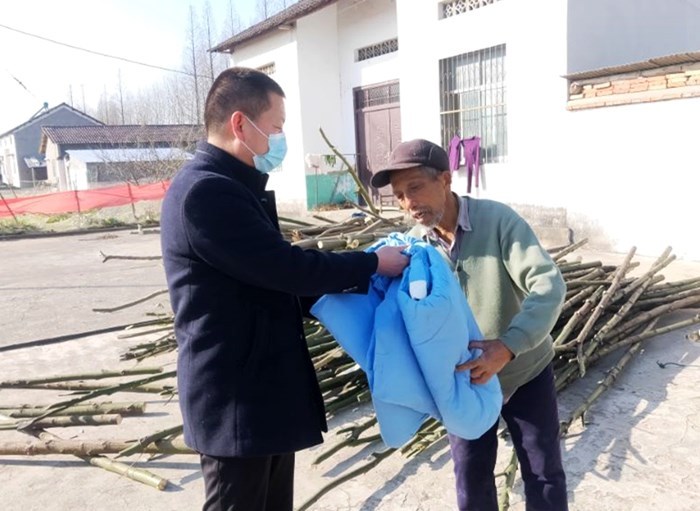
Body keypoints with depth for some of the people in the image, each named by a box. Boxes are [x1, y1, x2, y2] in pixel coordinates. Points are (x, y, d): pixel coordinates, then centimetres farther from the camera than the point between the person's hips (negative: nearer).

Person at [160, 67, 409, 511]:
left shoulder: (234, 189, 12)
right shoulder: (207, 192, -22)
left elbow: (276, 274, 14)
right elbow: (287, 268, -23)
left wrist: (363, 281, 10)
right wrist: (373, 263, -10)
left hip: (264, 390, 10)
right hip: (236, 399, -10)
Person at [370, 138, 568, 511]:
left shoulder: (498, 220, -22)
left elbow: (549, 284, -29)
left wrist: (508, 346, -44)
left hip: (525, 371, -2)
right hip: (463, 380, 3)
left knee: (544, 472, 13)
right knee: (471, 477, 15)